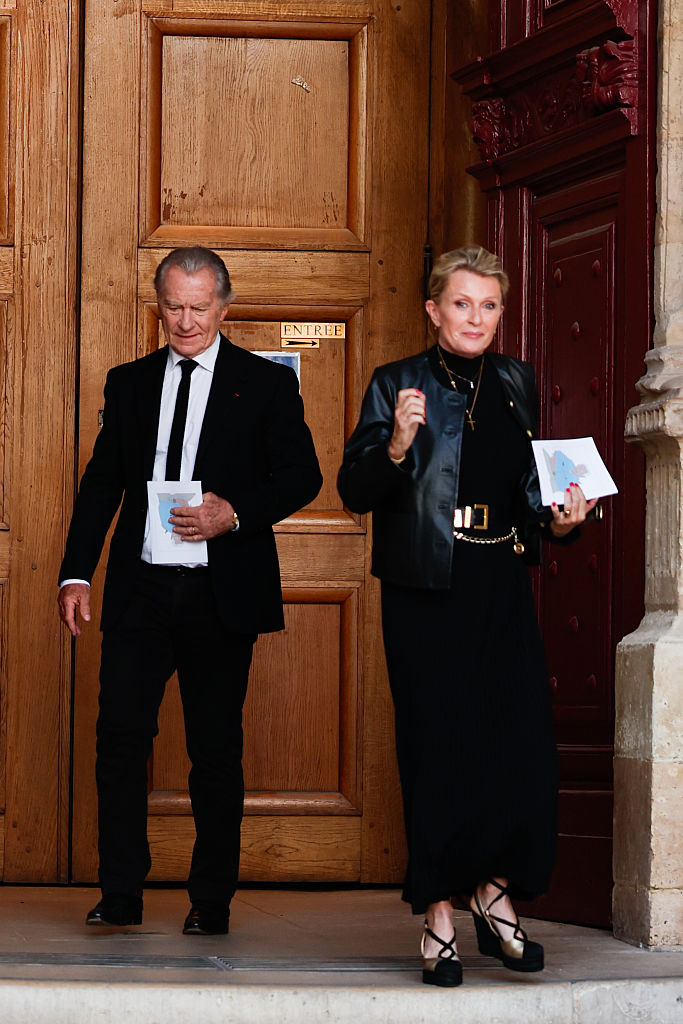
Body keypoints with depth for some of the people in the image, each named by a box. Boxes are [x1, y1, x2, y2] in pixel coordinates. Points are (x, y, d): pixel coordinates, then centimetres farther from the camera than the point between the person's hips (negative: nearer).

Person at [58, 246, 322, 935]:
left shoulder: (266, 384, 4)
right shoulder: (129, 382, 13)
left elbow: (302, 476, 1)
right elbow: (101, 482, 13)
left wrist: (236, 512, -15)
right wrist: (76, 573, 4)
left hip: (221, 593, -2)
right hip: (140, 588, 2)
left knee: (216, 749, 3)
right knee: (120, 734, -6)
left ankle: (211, 901, 12)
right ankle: (121, 895, 2)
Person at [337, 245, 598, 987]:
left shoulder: (515, 385, 14)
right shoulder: (396, 385, 0)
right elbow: (354, 490, -5)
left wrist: (561, 522, 4)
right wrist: (396, 446, -22)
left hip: (500, 585, 4)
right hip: (425, 591, -4)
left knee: (522, 742, -4)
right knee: (437, 747, -2)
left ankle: (494, 890, 15)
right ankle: (439, 915, 7)